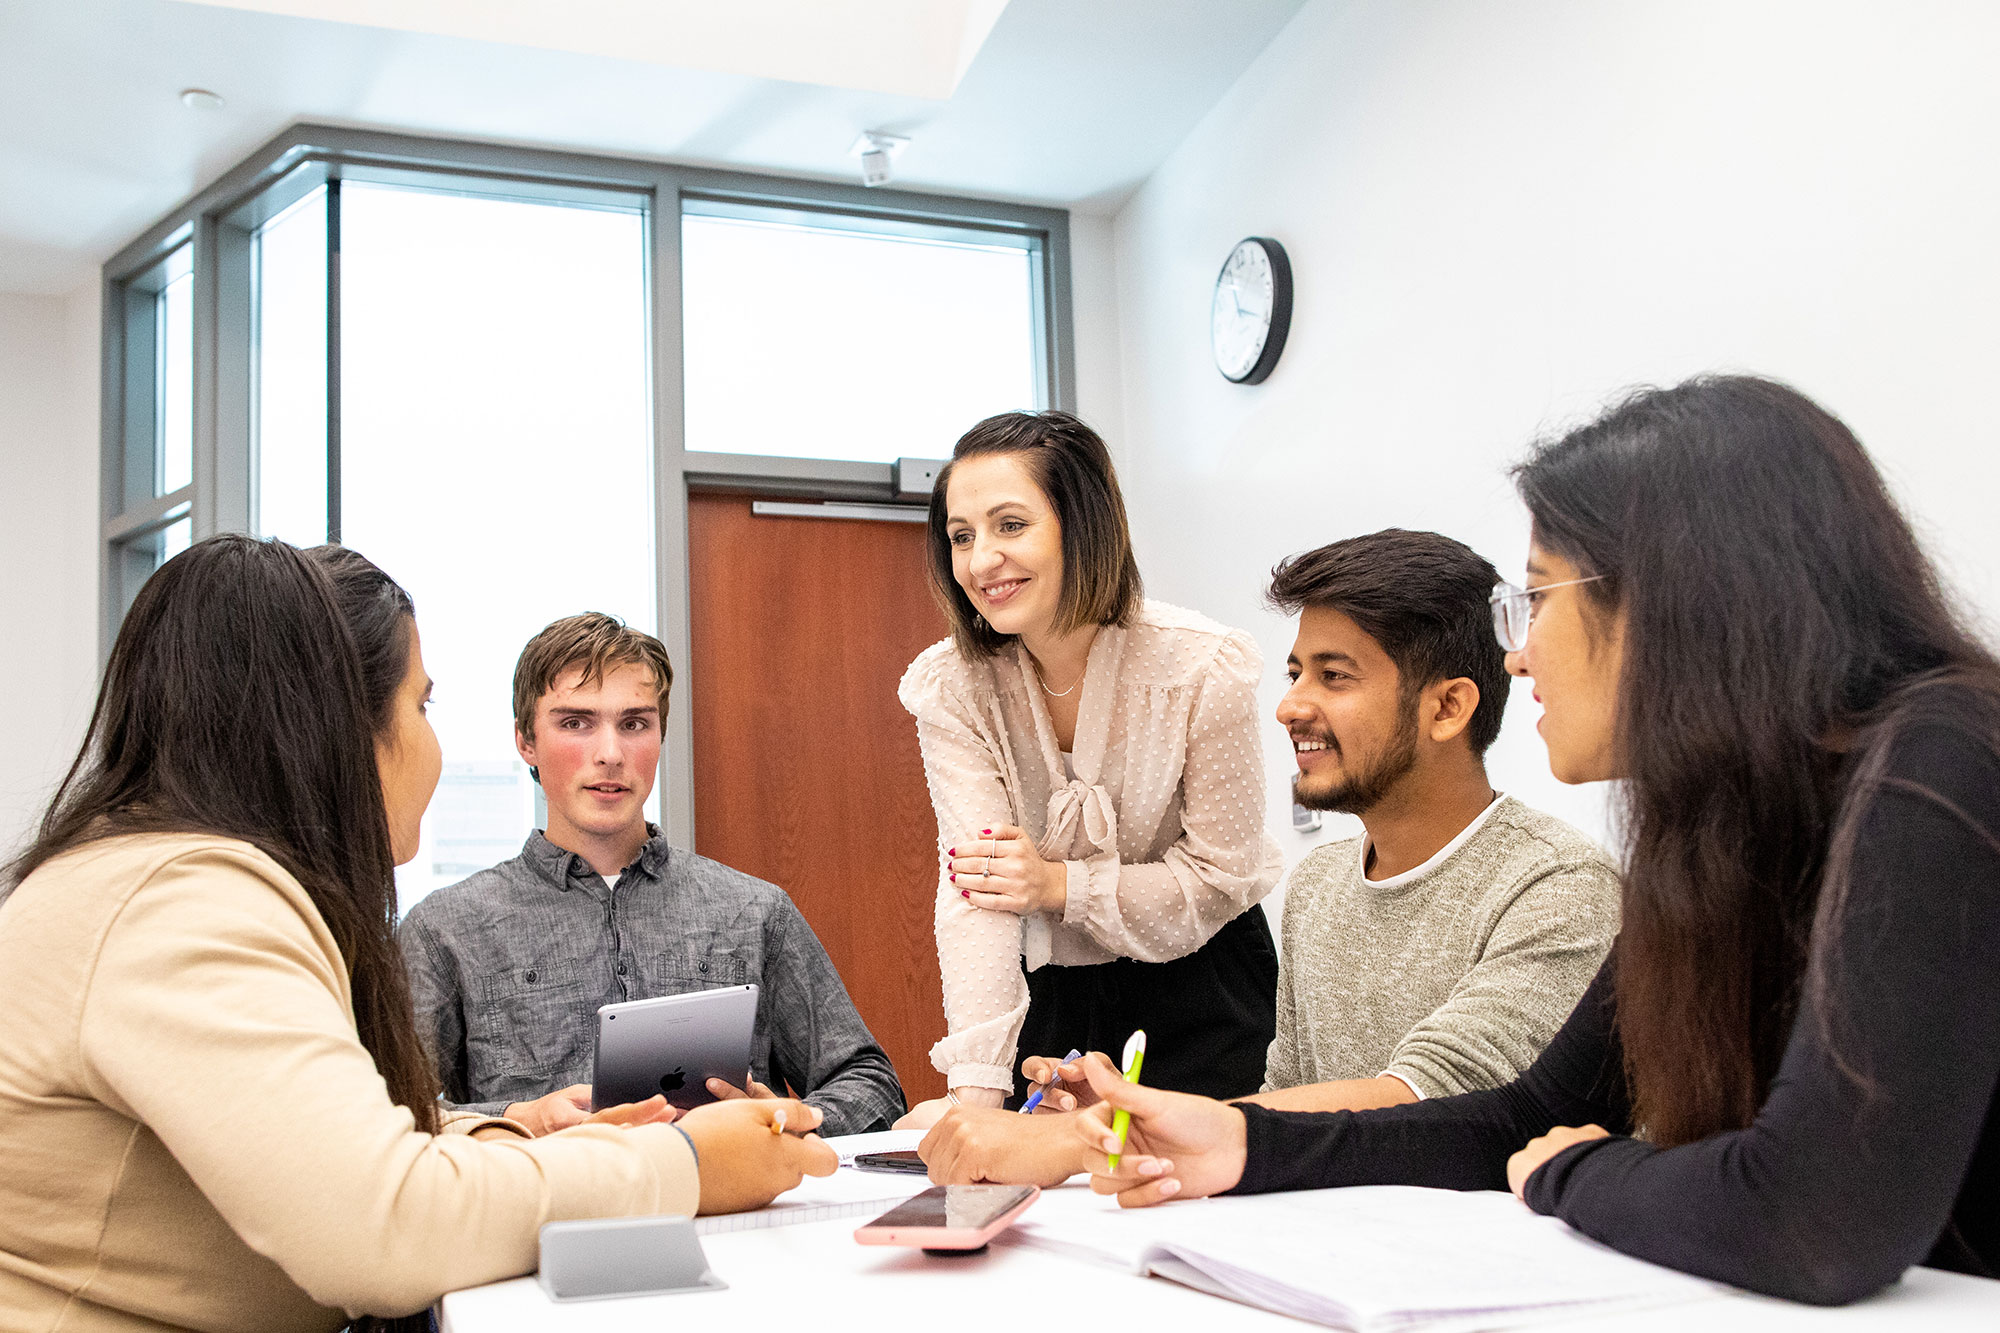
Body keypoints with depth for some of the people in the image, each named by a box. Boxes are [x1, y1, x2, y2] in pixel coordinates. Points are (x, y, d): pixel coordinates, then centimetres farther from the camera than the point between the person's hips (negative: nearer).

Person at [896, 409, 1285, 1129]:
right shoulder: (951, 686, -15)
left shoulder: (1205, 666, -20)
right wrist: (976, 1090, -35)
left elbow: (1217, 879, -14)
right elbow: (973, 888, -24)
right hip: (1049, 994, 2)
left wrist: (1061, 883, -27)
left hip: (1197, 988, -1)